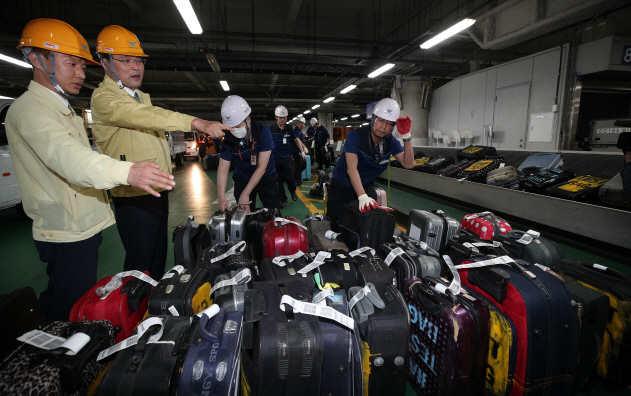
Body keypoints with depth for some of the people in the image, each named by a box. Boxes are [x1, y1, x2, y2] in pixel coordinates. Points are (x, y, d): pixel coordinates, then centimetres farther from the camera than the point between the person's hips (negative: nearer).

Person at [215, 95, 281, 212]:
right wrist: (221, 197, -29)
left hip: (265, 177, -2)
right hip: (242, 179, 2)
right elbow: (223, 169, -15)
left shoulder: (263, 131, -23)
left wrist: (245, 194, -28)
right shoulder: (228, 139, -15)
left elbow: (261, 167, -25)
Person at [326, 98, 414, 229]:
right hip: (342, 187, -4)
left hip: (366, 187, 4)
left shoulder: (391, 142, -7)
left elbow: (408, 164, -15)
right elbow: (352, 168, -35)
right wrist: (362, 197, -48)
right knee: (339, 226, 0)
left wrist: (406, 136, -28)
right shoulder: (355, 135, -24)